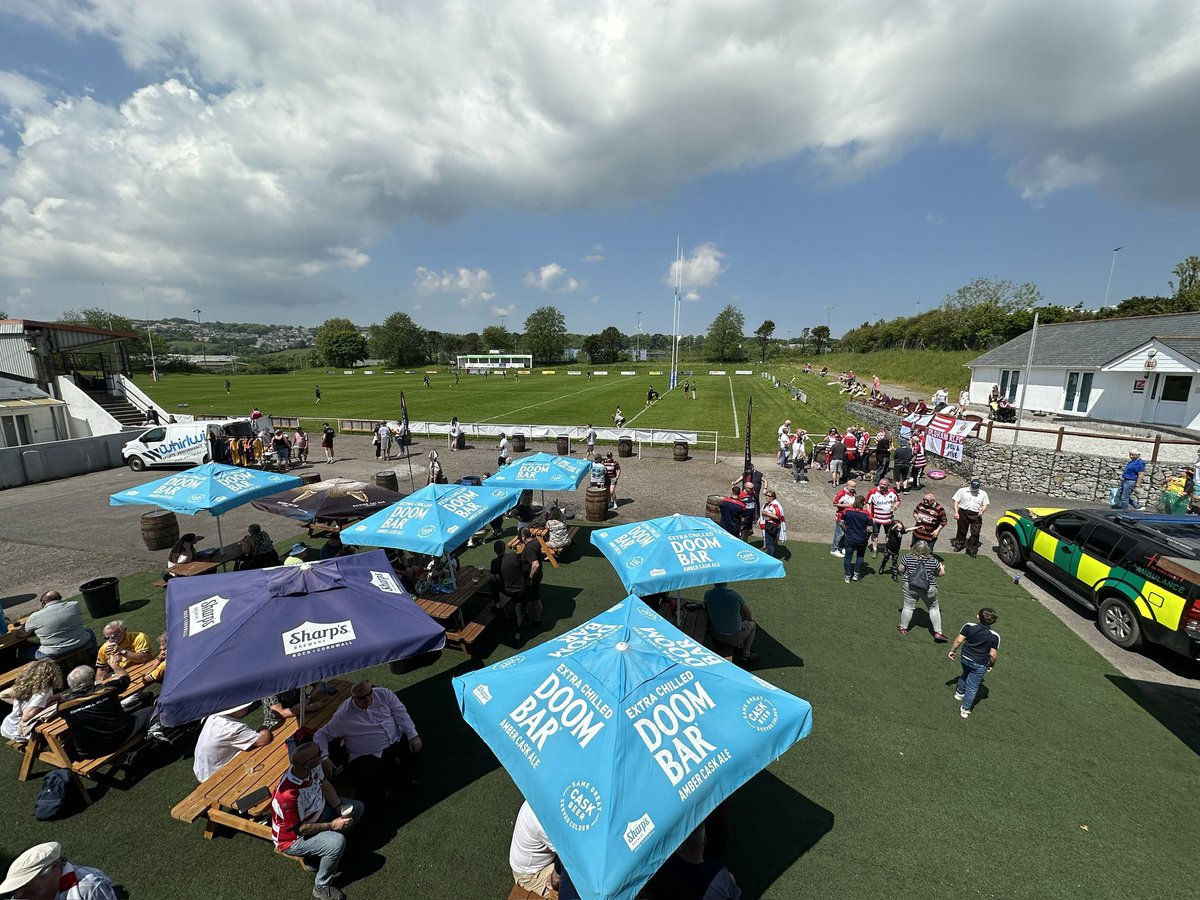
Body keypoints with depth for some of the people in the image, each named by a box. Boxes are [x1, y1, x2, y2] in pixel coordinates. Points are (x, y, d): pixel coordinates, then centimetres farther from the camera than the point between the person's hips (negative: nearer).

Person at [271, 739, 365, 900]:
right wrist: (332, 825, -20)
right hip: (293, 838, -7)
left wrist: (340, 807, -12)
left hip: (316, 812, 7)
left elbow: (325, 784, -1)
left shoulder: (313, 766, -20)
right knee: (337, 842, -27)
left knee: (357, 807, 4)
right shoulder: (289, 794, -39)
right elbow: (300, 829, -27)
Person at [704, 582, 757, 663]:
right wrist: (751, 618, 21)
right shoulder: (734, 594, -20)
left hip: (716, 636, 3)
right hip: (734, 637, -3)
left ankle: (738, 646, 43)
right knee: (752, 625, 25)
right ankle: (746, 654, 30)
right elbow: (747, 611, 0)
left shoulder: (708, 594, -15)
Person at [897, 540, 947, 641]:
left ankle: (903, 628, 23)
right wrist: (942, 567, 22)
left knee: (908, 607, 11)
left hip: (910, 587, 0)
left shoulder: (908, 558, -11)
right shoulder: (933, 561, -10)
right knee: (934, 608, 16)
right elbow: (942, 573, 0)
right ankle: (938, 633, 18)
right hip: (929, 589, 0)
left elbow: (901, 569, -2)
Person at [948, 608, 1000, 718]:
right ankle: (965, 709, 19)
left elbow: (959, 640, -11)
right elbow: (993, 654, -15)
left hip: (965, 658, 3)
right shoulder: (994, 636, -19)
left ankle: (959, 692, 49)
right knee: (972, 687, 10)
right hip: (980, 665, -2)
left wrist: (953, 650, 5)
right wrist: (991, 665, 5)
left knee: (965, 674, 33)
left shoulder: (969, 626, -15)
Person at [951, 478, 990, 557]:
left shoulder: (983, 494, 13)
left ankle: (971, 549, 4)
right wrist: (956, 512, -5)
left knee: (975, 533, -4)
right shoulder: (962, 491, 5)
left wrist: (982, 511, -8)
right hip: (963, 513, -1)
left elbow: (985, 505, 14)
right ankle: (959, 545, 28)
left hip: (976, 515, 1)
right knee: (962, 530, 10)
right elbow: (956, 502, 4)